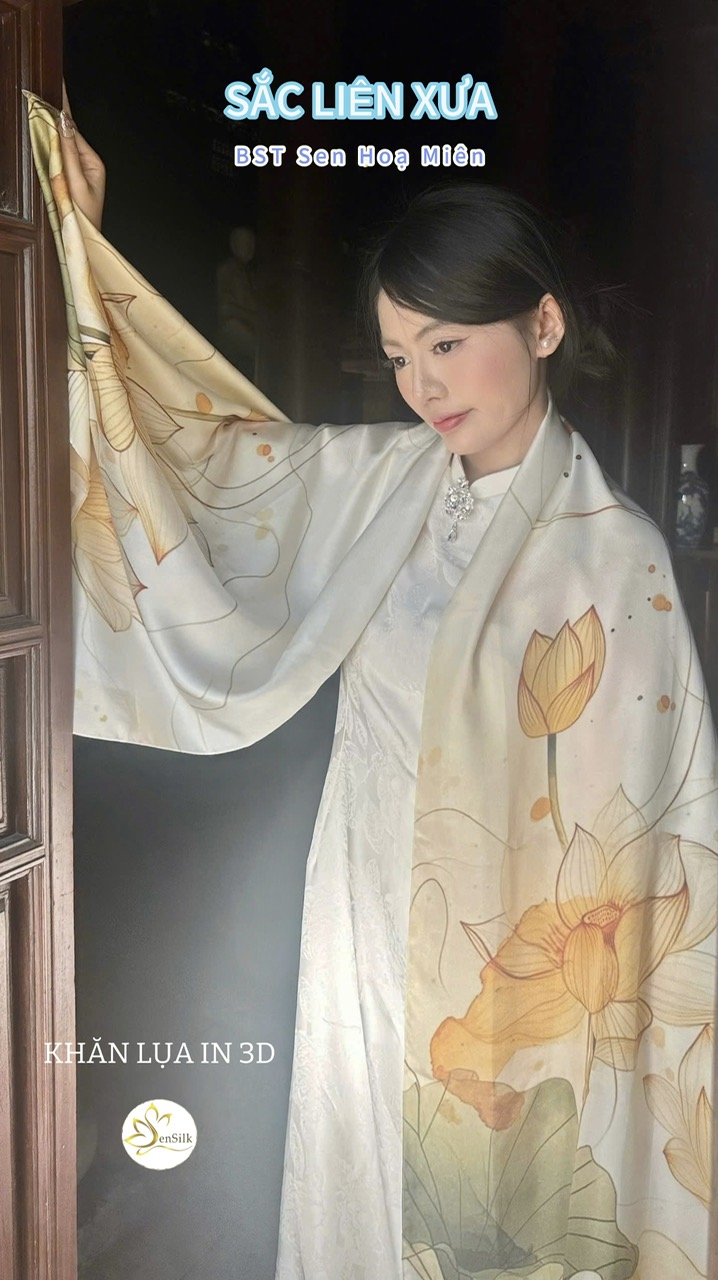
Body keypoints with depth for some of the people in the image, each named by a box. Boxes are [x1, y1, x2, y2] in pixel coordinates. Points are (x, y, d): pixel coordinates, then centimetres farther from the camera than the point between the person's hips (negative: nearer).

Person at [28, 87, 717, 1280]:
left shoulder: (613, 549, -16)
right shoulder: (384, 479, -4)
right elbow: (204, 442, 3)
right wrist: (82, 244, 1)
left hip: (516, 958, -4)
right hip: (368, 927, 4)